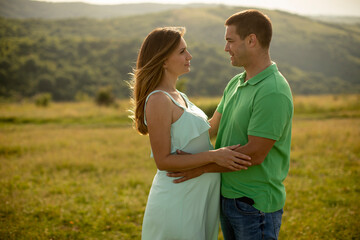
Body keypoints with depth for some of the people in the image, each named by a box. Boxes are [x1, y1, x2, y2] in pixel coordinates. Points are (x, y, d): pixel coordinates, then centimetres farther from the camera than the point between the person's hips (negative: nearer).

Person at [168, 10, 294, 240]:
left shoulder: (273, 93, -22)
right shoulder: (235, 83, 8)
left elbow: (255, 154, -23)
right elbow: (212, 126, 16)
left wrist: (202, 167, -18)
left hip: (256, 205, -8)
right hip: (227, 196, 9)